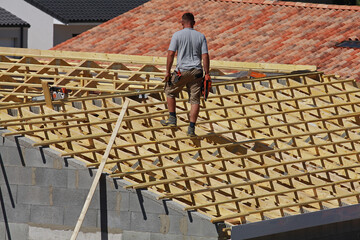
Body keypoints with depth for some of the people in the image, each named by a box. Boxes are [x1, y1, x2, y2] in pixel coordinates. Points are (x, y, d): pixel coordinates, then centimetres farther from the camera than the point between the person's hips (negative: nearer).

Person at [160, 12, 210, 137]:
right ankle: (191, 129, -1)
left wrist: (168, 72, -2)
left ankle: (172, 119, 23)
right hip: (196, 71, 2)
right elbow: (205, 56, 0)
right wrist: (207, 74, 4)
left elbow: (171, 54, -7)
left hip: (182, 71, -2)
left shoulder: (177, 35, -3)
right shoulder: (201, 36, 5)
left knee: (170, 92, 21)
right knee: (195, 100, 4)